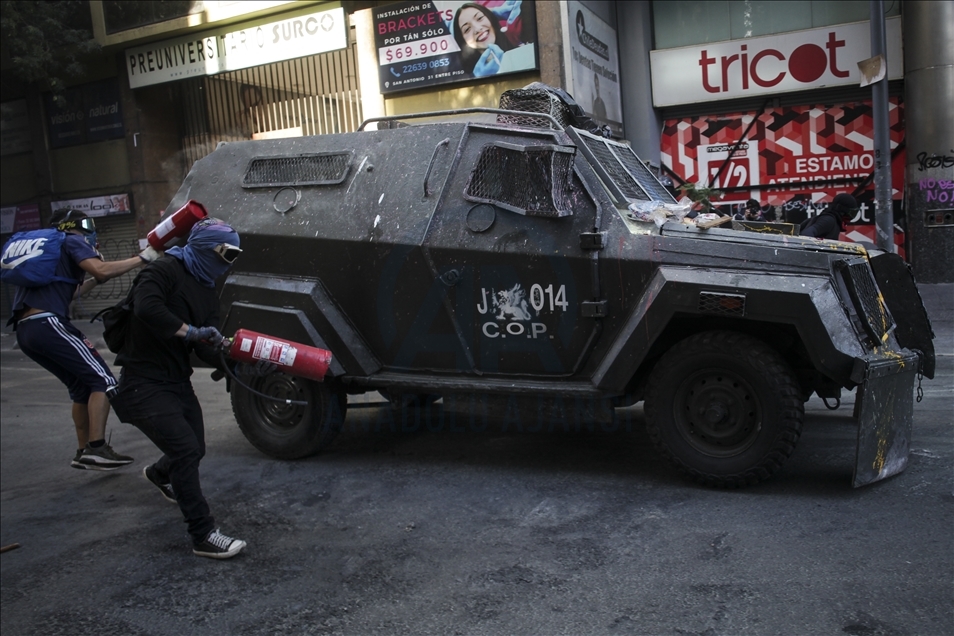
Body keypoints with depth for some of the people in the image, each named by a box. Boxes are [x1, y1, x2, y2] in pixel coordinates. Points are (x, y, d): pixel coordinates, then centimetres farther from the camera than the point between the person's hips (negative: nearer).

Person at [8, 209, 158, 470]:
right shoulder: (71, 241, 4)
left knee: (82, 387, 17)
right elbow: (101, 269, -15)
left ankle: (84, 452, 19)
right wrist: (142, 258, -7)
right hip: (47, 324, -9)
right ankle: (96, 449, -14)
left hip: (25, 330, 9)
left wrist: (94, 281, 32)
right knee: (102, 380, -7)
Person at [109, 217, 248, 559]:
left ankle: (159, 474, 55)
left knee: (193, 450, 19)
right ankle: (203, 535, -10)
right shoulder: (165, 271, -14)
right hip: (144, 384, -9)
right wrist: (191, 331, -28)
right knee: (186, 450, -18)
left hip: (177, 381, 9)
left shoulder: (206, 293, 11)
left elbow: (206, 349, 2)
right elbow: (146, 307, -35)